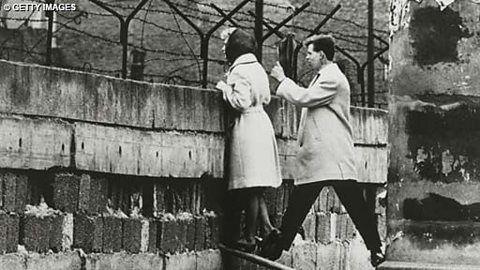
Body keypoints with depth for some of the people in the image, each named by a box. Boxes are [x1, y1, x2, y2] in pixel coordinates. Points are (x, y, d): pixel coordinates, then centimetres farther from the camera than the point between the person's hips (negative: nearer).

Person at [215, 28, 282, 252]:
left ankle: (249, 237, -1)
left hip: (246, 125, -9)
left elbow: (241, 102, -19)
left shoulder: (239, 71, -12)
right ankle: (267, 227, 4)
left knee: (250, 187, -5)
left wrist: (225, 88, -6)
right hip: (261, 123, 9)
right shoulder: (258, 68, 15)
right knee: (255, 188, 12)